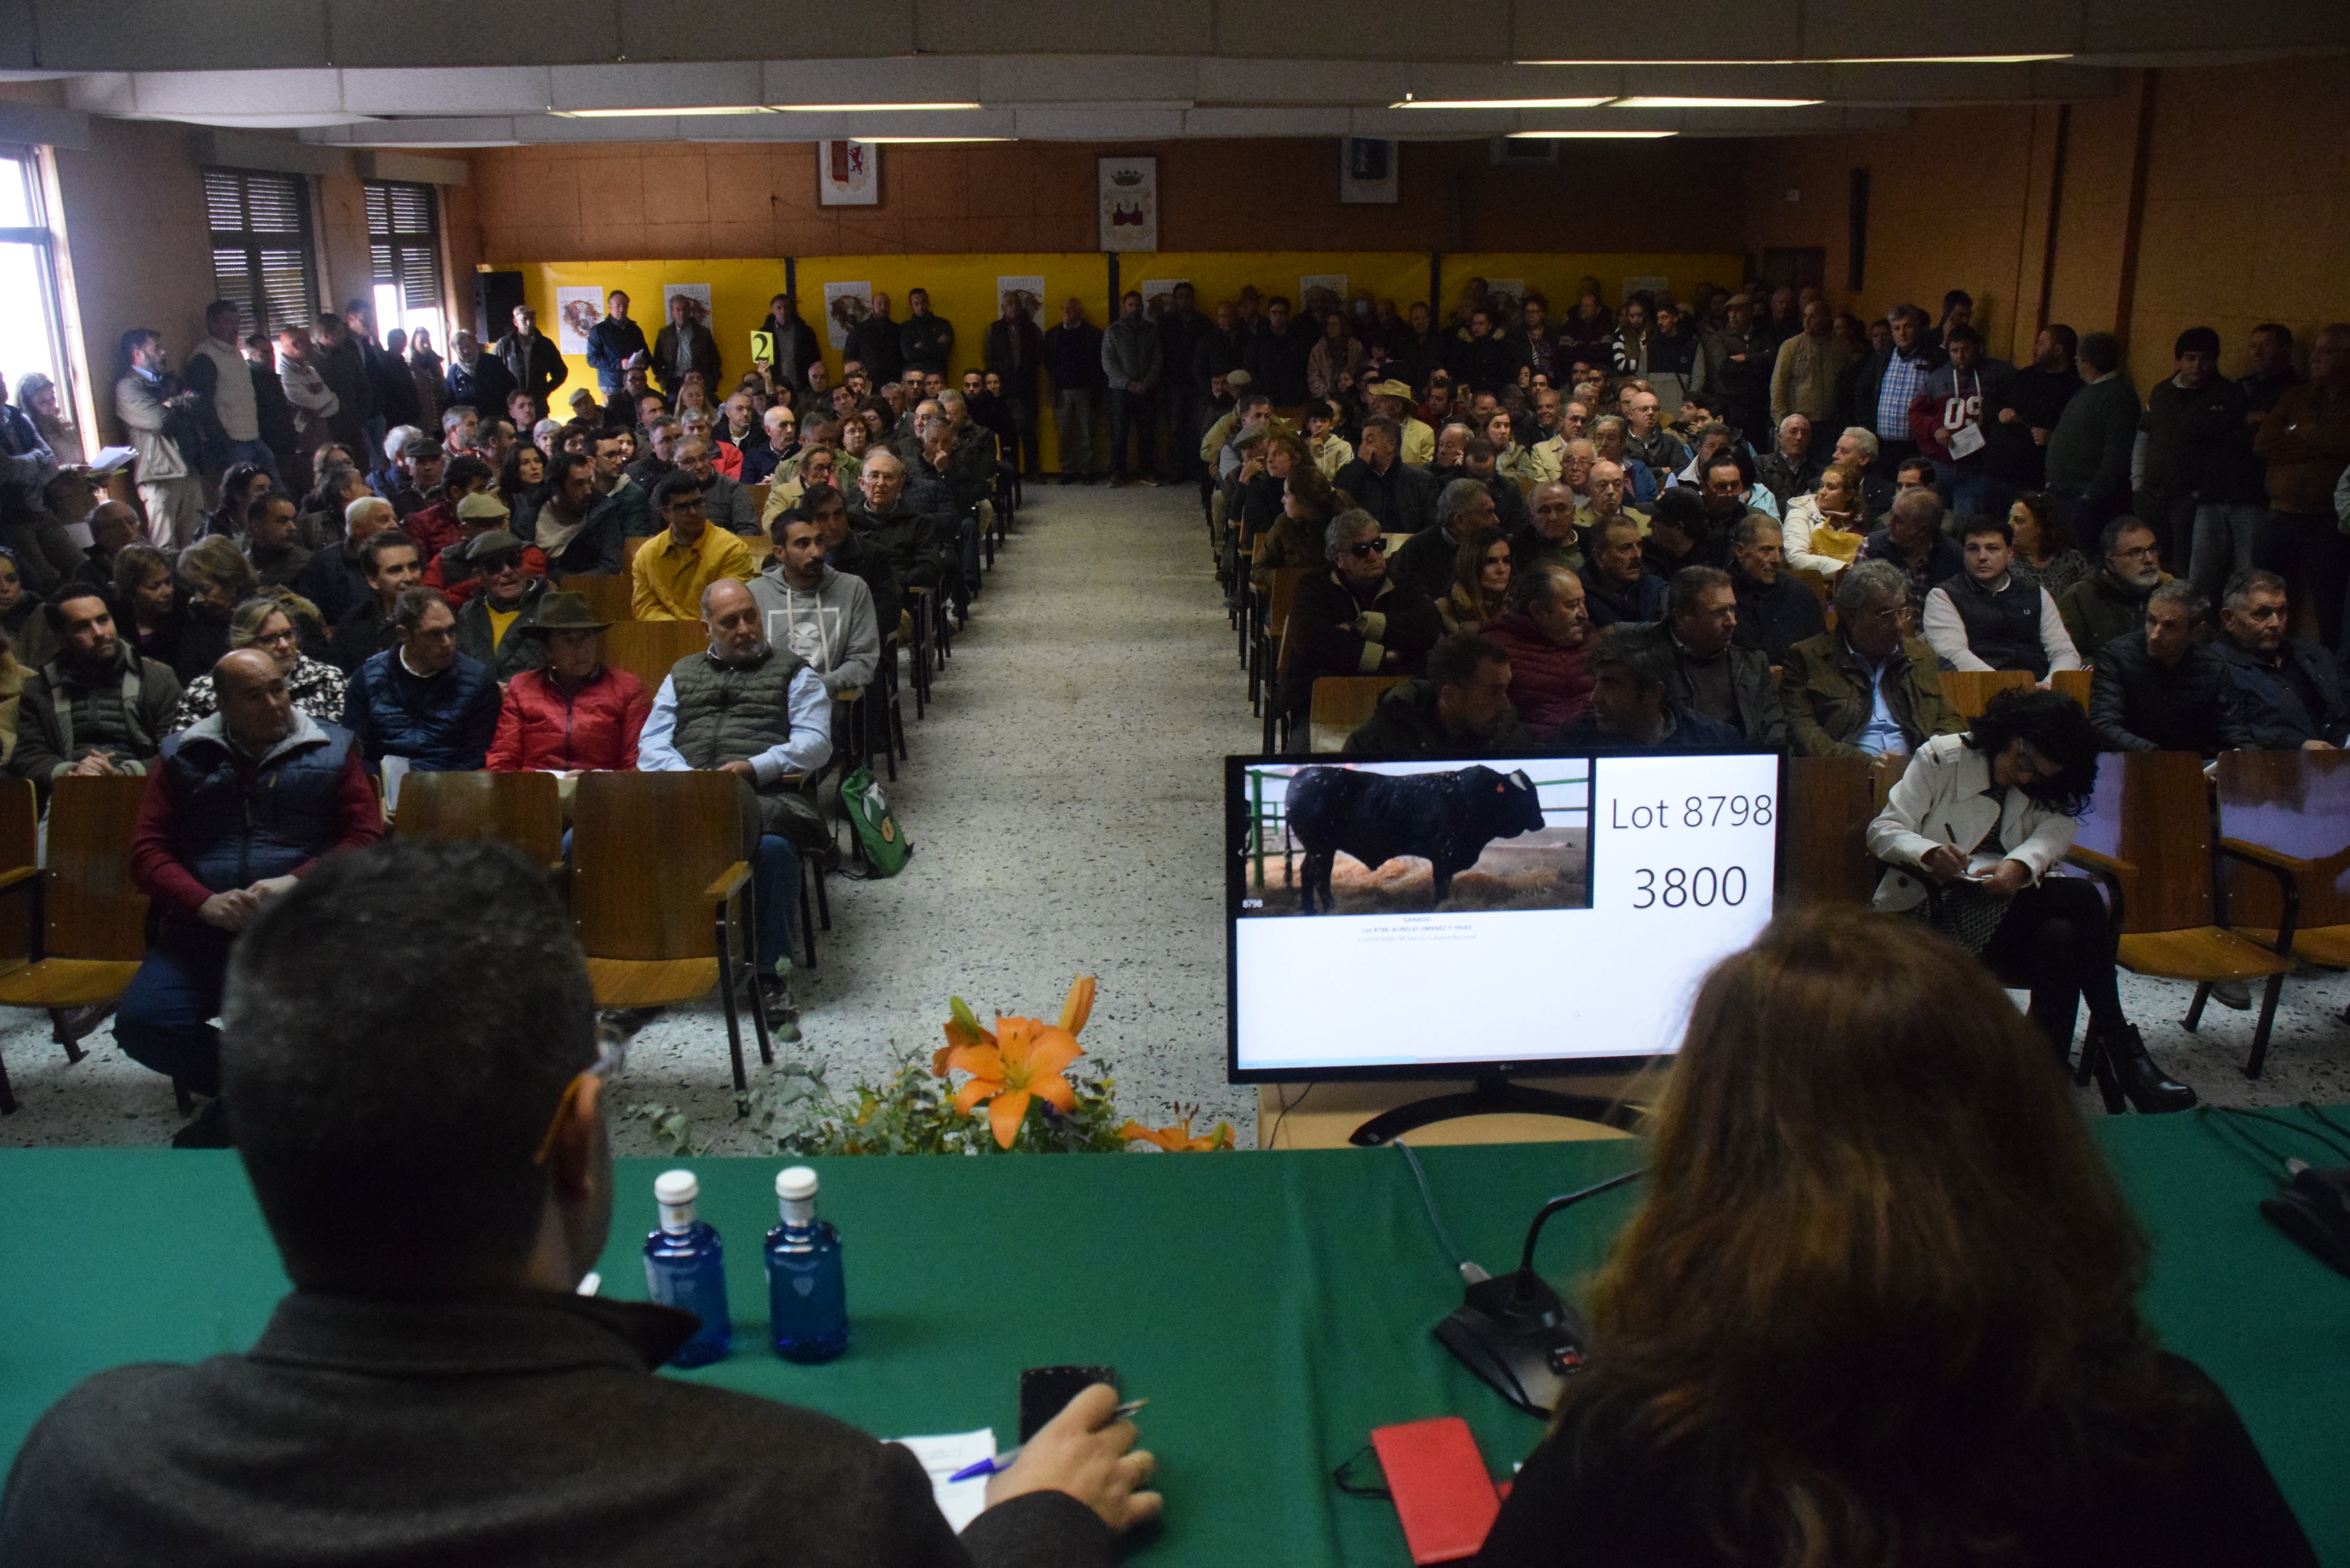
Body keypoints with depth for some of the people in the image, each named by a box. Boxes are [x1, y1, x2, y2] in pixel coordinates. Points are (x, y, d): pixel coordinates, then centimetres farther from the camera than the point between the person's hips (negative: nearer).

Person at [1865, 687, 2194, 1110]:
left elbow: (2060, 827, -10)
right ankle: (2120, 1048, -20)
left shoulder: (2045, 790, 13)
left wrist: (2020, 865, -33)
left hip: (2004, 909, 5)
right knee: (2081, 897, -25)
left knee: (2060, 937, -33)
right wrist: (1929, 853, -29)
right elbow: (1883, 830, -6)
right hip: (1930, 909, -4)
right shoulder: (1940, 758, 1)